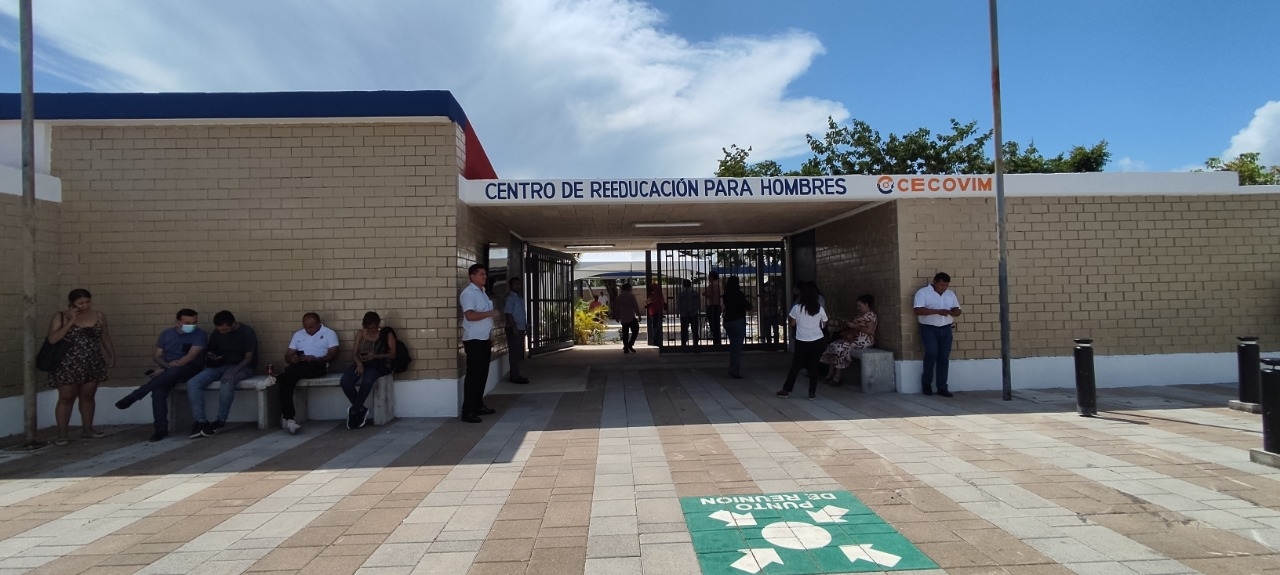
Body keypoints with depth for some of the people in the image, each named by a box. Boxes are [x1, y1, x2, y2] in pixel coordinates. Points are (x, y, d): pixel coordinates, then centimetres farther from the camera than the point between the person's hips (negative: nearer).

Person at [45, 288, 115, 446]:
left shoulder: (99, 316, 3)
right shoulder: (60, 316, -6)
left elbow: (105, 337, 12)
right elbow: (52, 339, -16)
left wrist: (112, 355, 12)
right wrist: (71, 321, -20)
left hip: (93, 364, 3)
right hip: (68, 365, -3)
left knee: (88, 396, 11)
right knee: (66, 398, 1)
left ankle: (87, 429, 20)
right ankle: (62, 433, 7)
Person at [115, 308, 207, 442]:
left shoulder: (200, 335, -5)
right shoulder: (166, 334, 10)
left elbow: (191, 356, -16)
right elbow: (156, 356, 11)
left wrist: (166, 370, -23)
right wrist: (167, 365, -13)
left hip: (191, 369, -4)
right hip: (168, 370, 4)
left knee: (174, 371, -39)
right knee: (158, 390, -29)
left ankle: (133, 396, -29)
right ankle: (161, 429, -26)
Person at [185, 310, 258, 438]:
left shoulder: (247, 332, -11)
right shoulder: (216, 333, 6)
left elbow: (249, 358, -13)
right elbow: (209, 350, 20)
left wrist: (234, 370, -29)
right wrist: (210, 355, -6)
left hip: (241, 367, -6)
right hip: (220, 366, 6)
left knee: (227, 382, -39)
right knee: (192, 383, -20)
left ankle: (220, 421, -22)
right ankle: (201, 421, -20)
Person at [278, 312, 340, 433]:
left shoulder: (329, 333, 10)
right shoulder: (298, 334, 22)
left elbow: (333, 353, -2)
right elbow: (288, 355, 17)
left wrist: (316, 359, -19)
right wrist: (292, 359, -9)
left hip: (317, 366, -3)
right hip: (298, 365, 3)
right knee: (286, 380, -32)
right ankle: (288, 418, -34)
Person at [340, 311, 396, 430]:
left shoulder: (387, 334, 3)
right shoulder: (360, 333, 12)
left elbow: (392, 354, -1)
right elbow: (354, 353, 7)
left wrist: (376, 356, -18)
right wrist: (359, 363, -15)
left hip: (378, 364, -4)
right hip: (361, 363, 4)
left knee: (367, 380, -38)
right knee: (344, 381, -27)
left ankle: (353, 410, -16)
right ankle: (361, 410, -8)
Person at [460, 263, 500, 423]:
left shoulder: (482, 292, 18)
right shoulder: (468, 293, -11)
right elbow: (470, 315, -24)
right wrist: (490, 313, -17)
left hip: (484, 339, 9)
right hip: (473, 340, -9)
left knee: (482, 374, 13)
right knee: (473, 375, -8)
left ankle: (478, 406, 23)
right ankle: (467, 411, -4)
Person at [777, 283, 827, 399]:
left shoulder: (797, 308, -10)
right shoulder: (820, 309, -3)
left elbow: (791, 324, -1)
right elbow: (824, 325, 8)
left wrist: (789, 317, 18)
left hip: (802, 341, -1)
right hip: (817, 340, 2)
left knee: (796, 365, 7)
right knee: (814, 366, 7)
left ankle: (786, 390, 11)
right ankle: (812, 392, 10)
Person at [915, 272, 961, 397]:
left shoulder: (951, 294, 13)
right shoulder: (922, 292, -4)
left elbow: (958, 310, 14)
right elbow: (918, 310, -16)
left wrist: (952, 312, -10)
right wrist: (937, 311, -22)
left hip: (946, 329, 5)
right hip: (929, 328, -5)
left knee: (944, 357, 1)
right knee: (932, 353, -19)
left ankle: (942, 387, 6)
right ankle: (926, 383, 0)